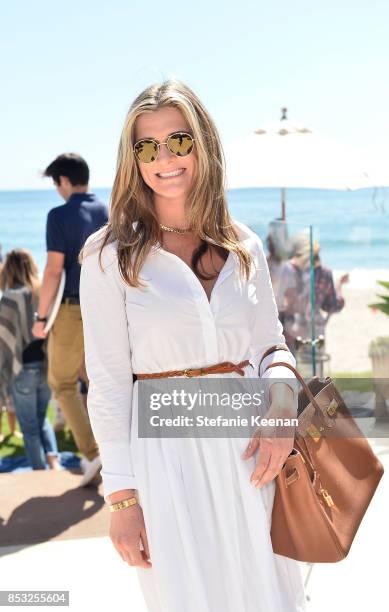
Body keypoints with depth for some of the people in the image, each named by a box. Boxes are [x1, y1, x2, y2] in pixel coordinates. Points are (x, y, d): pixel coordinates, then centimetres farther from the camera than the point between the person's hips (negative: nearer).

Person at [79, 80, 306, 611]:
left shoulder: (245, 248, 7)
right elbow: (109, 382, -6)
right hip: (167, 450, -4)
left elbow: (271, 344, 12)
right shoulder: (111, 257, -5)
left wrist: (282, 406, -10)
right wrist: (122, 496, -8)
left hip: (249, 447, 4)